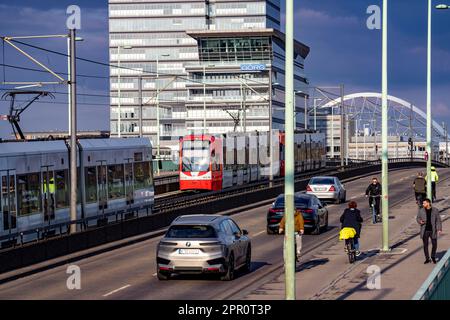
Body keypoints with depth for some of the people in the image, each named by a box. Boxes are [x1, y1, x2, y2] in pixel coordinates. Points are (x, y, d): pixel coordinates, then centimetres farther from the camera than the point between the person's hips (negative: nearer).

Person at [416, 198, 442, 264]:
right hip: (425, 231, 1)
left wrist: (439, 229, -9)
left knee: (434, 245, 4)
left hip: (433, 231, -1)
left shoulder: (435, 210, -4)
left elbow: (438, 220, -1)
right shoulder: (421, 210, 0)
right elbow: (418, 218, 9)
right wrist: (420, 221, -15)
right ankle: (427, 259, 16)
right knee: (425, 245, 3)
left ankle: (433, 257, 28)